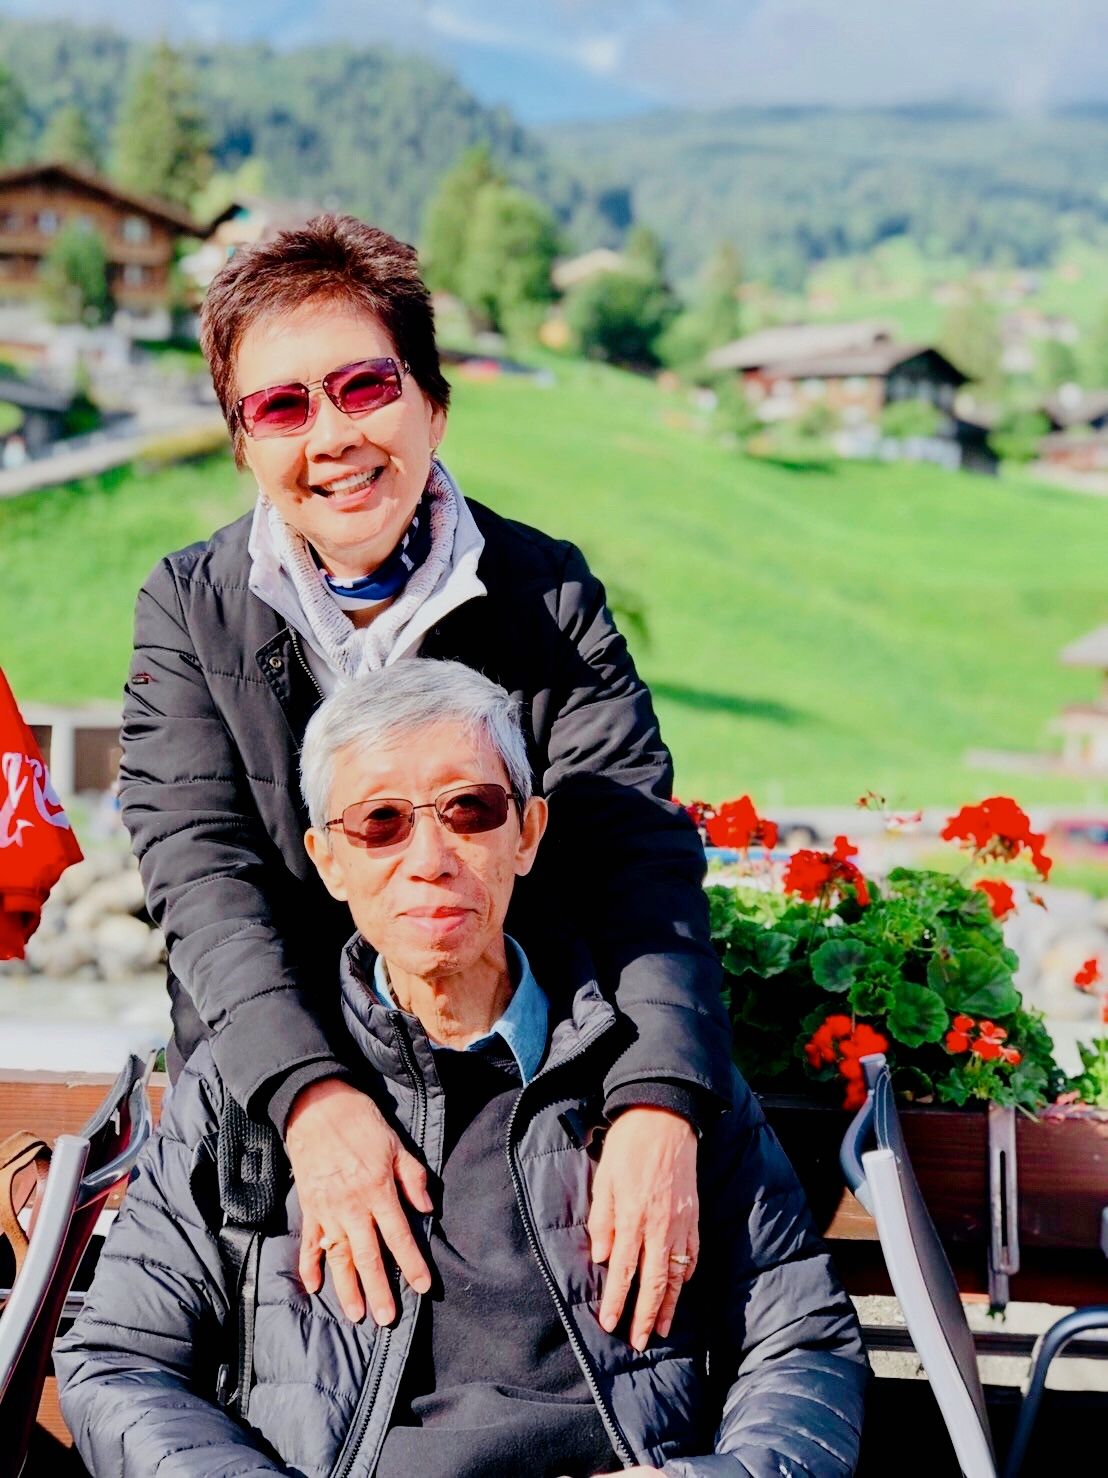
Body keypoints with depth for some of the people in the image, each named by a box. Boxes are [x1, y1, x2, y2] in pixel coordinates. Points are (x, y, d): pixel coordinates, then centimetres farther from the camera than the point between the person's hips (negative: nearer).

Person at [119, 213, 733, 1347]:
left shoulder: (549, 595, 0)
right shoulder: (188, 610, 1)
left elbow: (640, 851, -10)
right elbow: (197, 868, -11)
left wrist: (660, 1104, -30)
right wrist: (310, 1095, -30)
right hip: (260, 1108, -1)